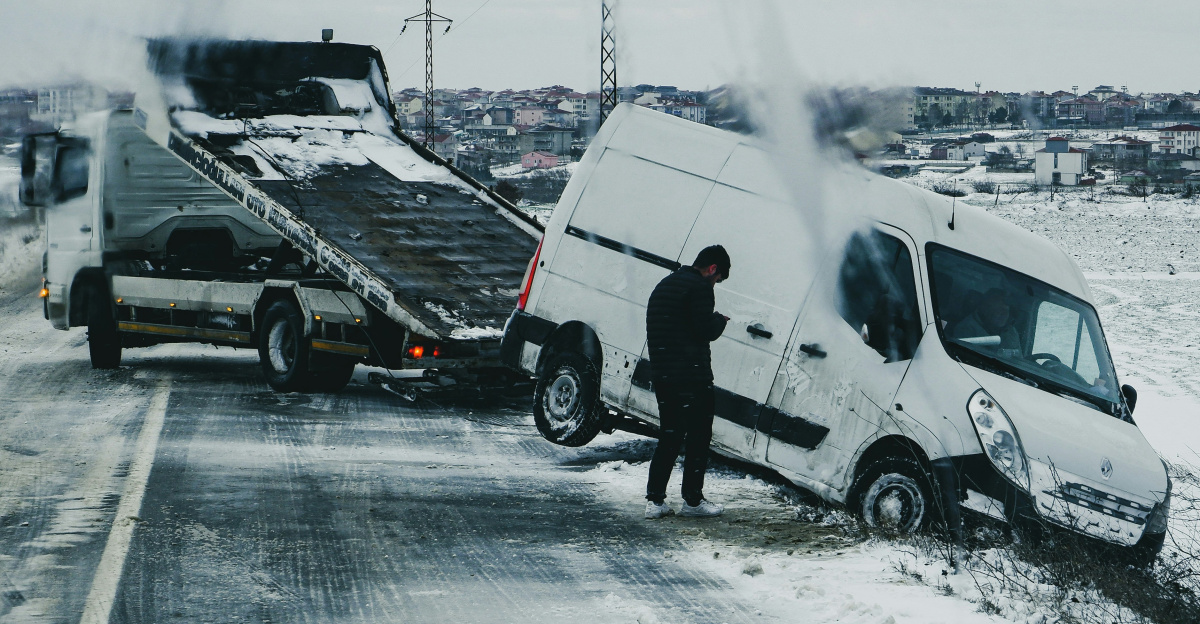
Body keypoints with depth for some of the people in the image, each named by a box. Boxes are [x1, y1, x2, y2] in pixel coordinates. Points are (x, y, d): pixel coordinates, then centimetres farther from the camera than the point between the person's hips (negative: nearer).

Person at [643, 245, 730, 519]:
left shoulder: (664, 285, 17)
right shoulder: (699, 287, -11)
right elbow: (706, 331, -17)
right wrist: (720, 320, 5)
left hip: (662, 375, 8)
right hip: (691, 375, -8)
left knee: (669, 437, 13)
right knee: (698, 438, 2)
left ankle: (655, 499, 9)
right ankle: (693, 501, 5)